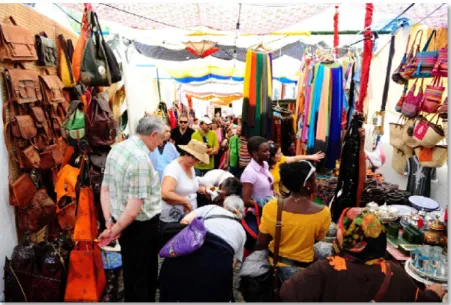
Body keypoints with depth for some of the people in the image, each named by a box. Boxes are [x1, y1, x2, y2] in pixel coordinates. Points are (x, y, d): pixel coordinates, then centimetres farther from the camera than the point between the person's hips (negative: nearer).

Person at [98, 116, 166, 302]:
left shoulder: (117, 149, 1)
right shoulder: (140, 158, -26)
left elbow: (105, 190, 5)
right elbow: (133, 210, -28)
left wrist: (110, 222, 2)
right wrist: (115, 230, -12)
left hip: (122, 223, 8)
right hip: (140, 227, -8)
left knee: (131, 272, 27)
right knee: (143, 276, 14)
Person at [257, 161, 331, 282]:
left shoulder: (271, 207, -19)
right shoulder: (323, 213, -21)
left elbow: (261, 245, -9)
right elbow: (317, 241, -4)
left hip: (274, 262, 2)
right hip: (303, 268, -2)